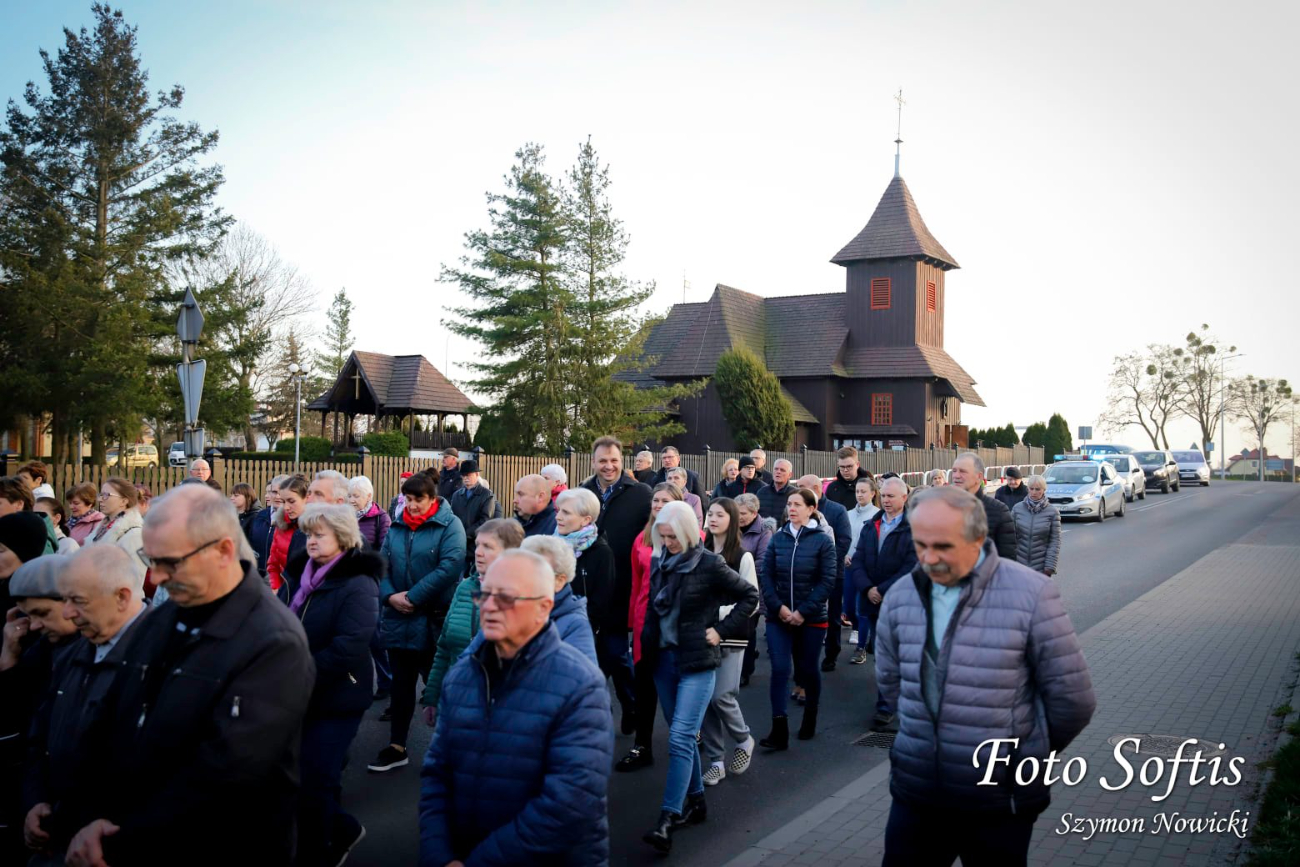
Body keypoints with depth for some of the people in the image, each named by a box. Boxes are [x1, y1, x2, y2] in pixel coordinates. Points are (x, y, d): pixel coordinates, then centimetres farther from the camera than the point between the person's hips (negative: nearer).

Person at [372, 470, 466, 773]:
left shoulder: (449, 525, -8)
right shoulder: (397, 527, 9)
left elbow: (450, 567, -20)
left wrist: (413, 597, -20)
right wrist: (389, 595, -12)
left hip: (434, 621, -5)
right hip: (399, 620, 5)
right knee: (401, 684, 13)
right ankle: (397, 747, 24)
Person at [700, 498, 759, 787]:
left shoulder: (742, 557, -4)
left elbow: (752, 601, -7)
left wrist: (719, 612, -16)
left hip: (731, 636, -3)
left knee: (722, 696, -10)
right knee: (705, 698, 3)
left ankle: (743, 740, 20)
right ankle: (715, 760, 17)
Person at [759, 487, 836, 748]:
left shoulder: (823, 540, -5)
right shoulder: (777, 538, 3)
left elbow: (828, 581, -9)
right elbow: (765, 575, 1)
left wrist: (803, 612, -14)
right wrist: (778, 607, -12)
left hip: (811, 618, -2)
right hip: (778, 617, 2)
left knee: (807, 669, 11)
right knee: (779, 669, -8)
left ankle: (810, 718, 34)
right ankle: (779, 730, -8)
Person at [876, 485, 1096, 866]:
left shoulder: (1031, 595, -13)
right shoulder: (900, 597, 0)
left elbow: (1071, 699, -6)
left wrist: (1029, 752, 7)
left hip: (999, 801, -3)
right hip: (915, 790, 4)